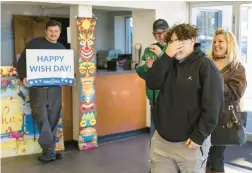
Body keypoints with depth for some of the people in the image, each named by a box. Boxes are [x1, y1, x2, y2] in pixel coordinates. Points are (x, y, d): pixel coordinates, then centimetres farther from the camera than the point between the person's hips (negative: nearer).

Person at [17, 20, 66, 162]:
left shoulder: (62, 48, 14)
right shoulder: (35, 43, 1)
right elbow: (22, 61, -1)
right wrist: (23, 77, -16)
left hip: (55, 89, 4)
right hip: (37, 88, -4)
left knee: (53, 121, 6)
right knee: (42, 119, -10)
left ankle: (49, 152, 16)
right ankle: (50, 152, -2)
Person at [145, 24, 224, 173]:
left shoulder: (205, 66, -10)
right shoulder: (169, 63, 9)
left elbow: (213, 107, -14)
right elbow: (152, 84, -7)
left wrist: (199, 136, -15)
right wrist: (165, 56, -14)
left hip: (190, 142, -5)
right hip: (161, 139, 6)